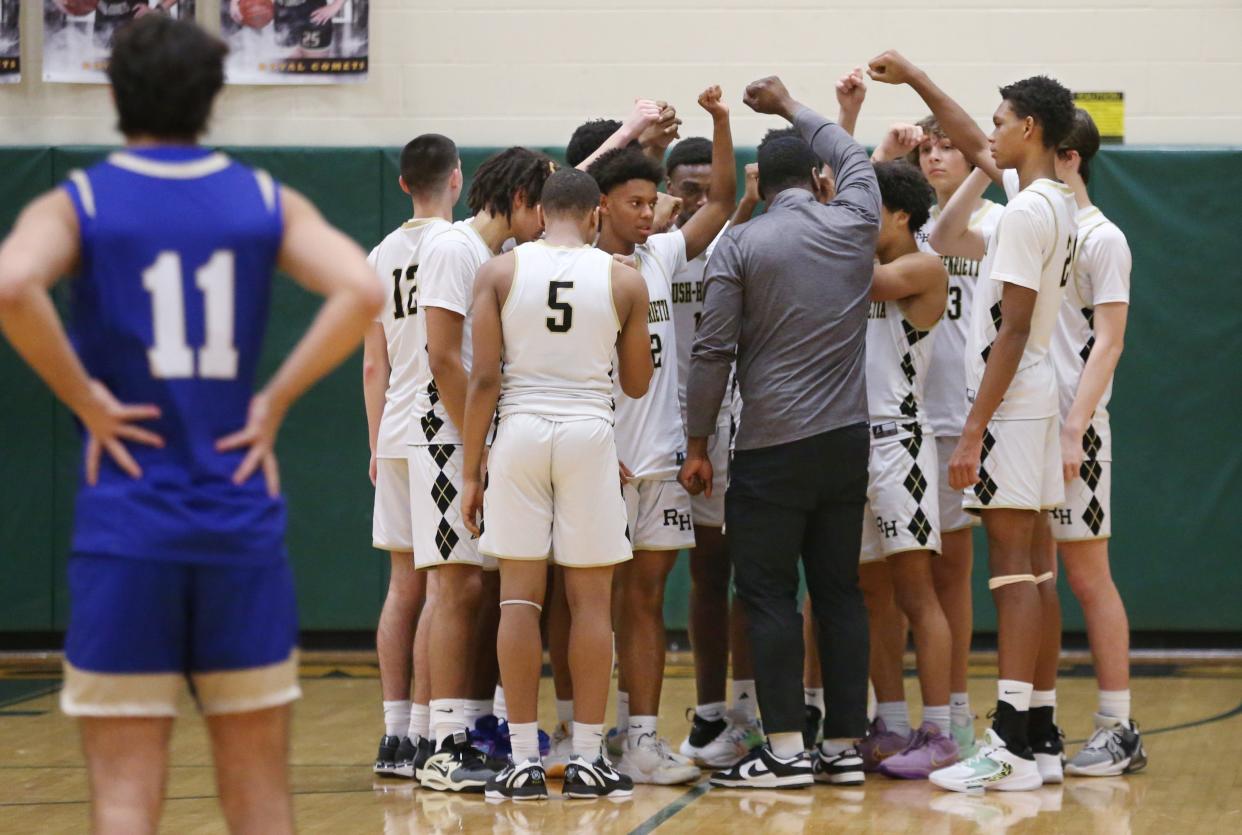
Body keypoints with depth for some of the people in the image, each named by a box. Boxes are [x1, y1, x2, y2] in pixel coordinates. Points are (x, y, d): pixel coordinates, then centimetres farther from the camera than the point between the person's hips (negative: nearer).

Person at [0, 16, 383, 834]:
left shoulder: (76, 205, 0)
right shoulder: (269, 202, 6)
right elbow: (362, 291, -11)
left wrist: (86, 400, -10)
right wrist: (275, 400, -2)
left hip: (126, 528, -2)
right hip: (241, 524, 2)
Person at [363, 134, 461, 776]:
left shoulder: (381, 256, 11)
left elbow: (374, 367, 14)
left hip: (396, 435, 6)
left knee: (404, 585, 9)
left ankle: (394, 732, 10)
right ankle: (420, 733, -4)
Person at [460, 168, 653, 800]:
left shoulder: (499, 272, 0)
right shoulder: (623, 280, 1)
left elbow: (485, 378, -4)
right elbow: (636, 383, 9)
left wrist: (471, 472, 1)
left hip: (519, 433, 0)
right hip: (590, 436, 0)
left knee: (519, 598, 4)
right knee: (590, 601, 5)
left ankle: (524, 761, 3)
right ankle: (587, 759, 5)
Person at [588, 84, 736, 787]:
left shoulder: (663, 256, 10)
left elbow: (724, 199, 11)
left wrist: (721, 122, -2)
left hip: (660, 458, 5)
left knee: (646, 597, 5)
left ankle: (640, 735, 6)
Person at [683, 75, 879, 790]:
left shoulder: (740, 245, -4)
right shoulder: (854, 224, 5)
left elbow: (713, 352, -6)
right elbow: (854, 158, 28)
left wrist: (698, 445, 2)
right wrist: (791, 108, 42)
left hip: (772, 446, -4)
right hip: (847, 437, 4)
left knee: (769, 595, -2)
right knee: (840, 590, 8)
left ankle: (785, 748, -7)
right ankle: (846, 744, 8)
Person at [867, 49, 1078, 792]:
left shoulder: (1027, 212, -17)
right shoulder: (1056, 203, 11)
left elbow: (1013, 329, -20)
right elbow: (974, 146, 29)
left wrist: (975, 428, -21)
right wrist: (916, 80, 33)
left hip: (1011, 403, -9)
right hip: (1038, 398, 9)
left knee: (1014, 568, -11)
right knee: (1034, 568, 9)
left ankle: (1012, 747, -14)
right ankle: (1041, 737, 11)